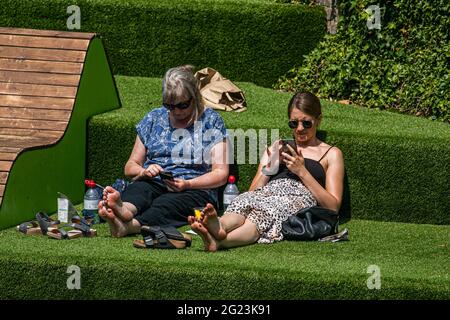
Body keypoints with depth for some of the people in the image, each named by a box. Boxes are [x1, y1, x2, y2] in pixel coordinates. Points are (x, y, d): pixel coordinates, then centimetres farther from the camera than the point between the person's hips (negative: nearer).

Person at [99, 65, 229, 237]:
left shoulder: (211, 121, 8)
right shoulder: (153, 119, 18)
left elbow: (221, 174, 1)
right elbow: (131, 166, 19)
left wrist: (187, 184, -16)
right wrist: (143, 172, -6)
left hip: (194, 189, -3)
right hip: (153, 184, 3)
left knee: (164, 205, -38)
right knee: (137, 189, -34)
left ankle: (130, 226, -70)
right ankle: (124, 210, -71)